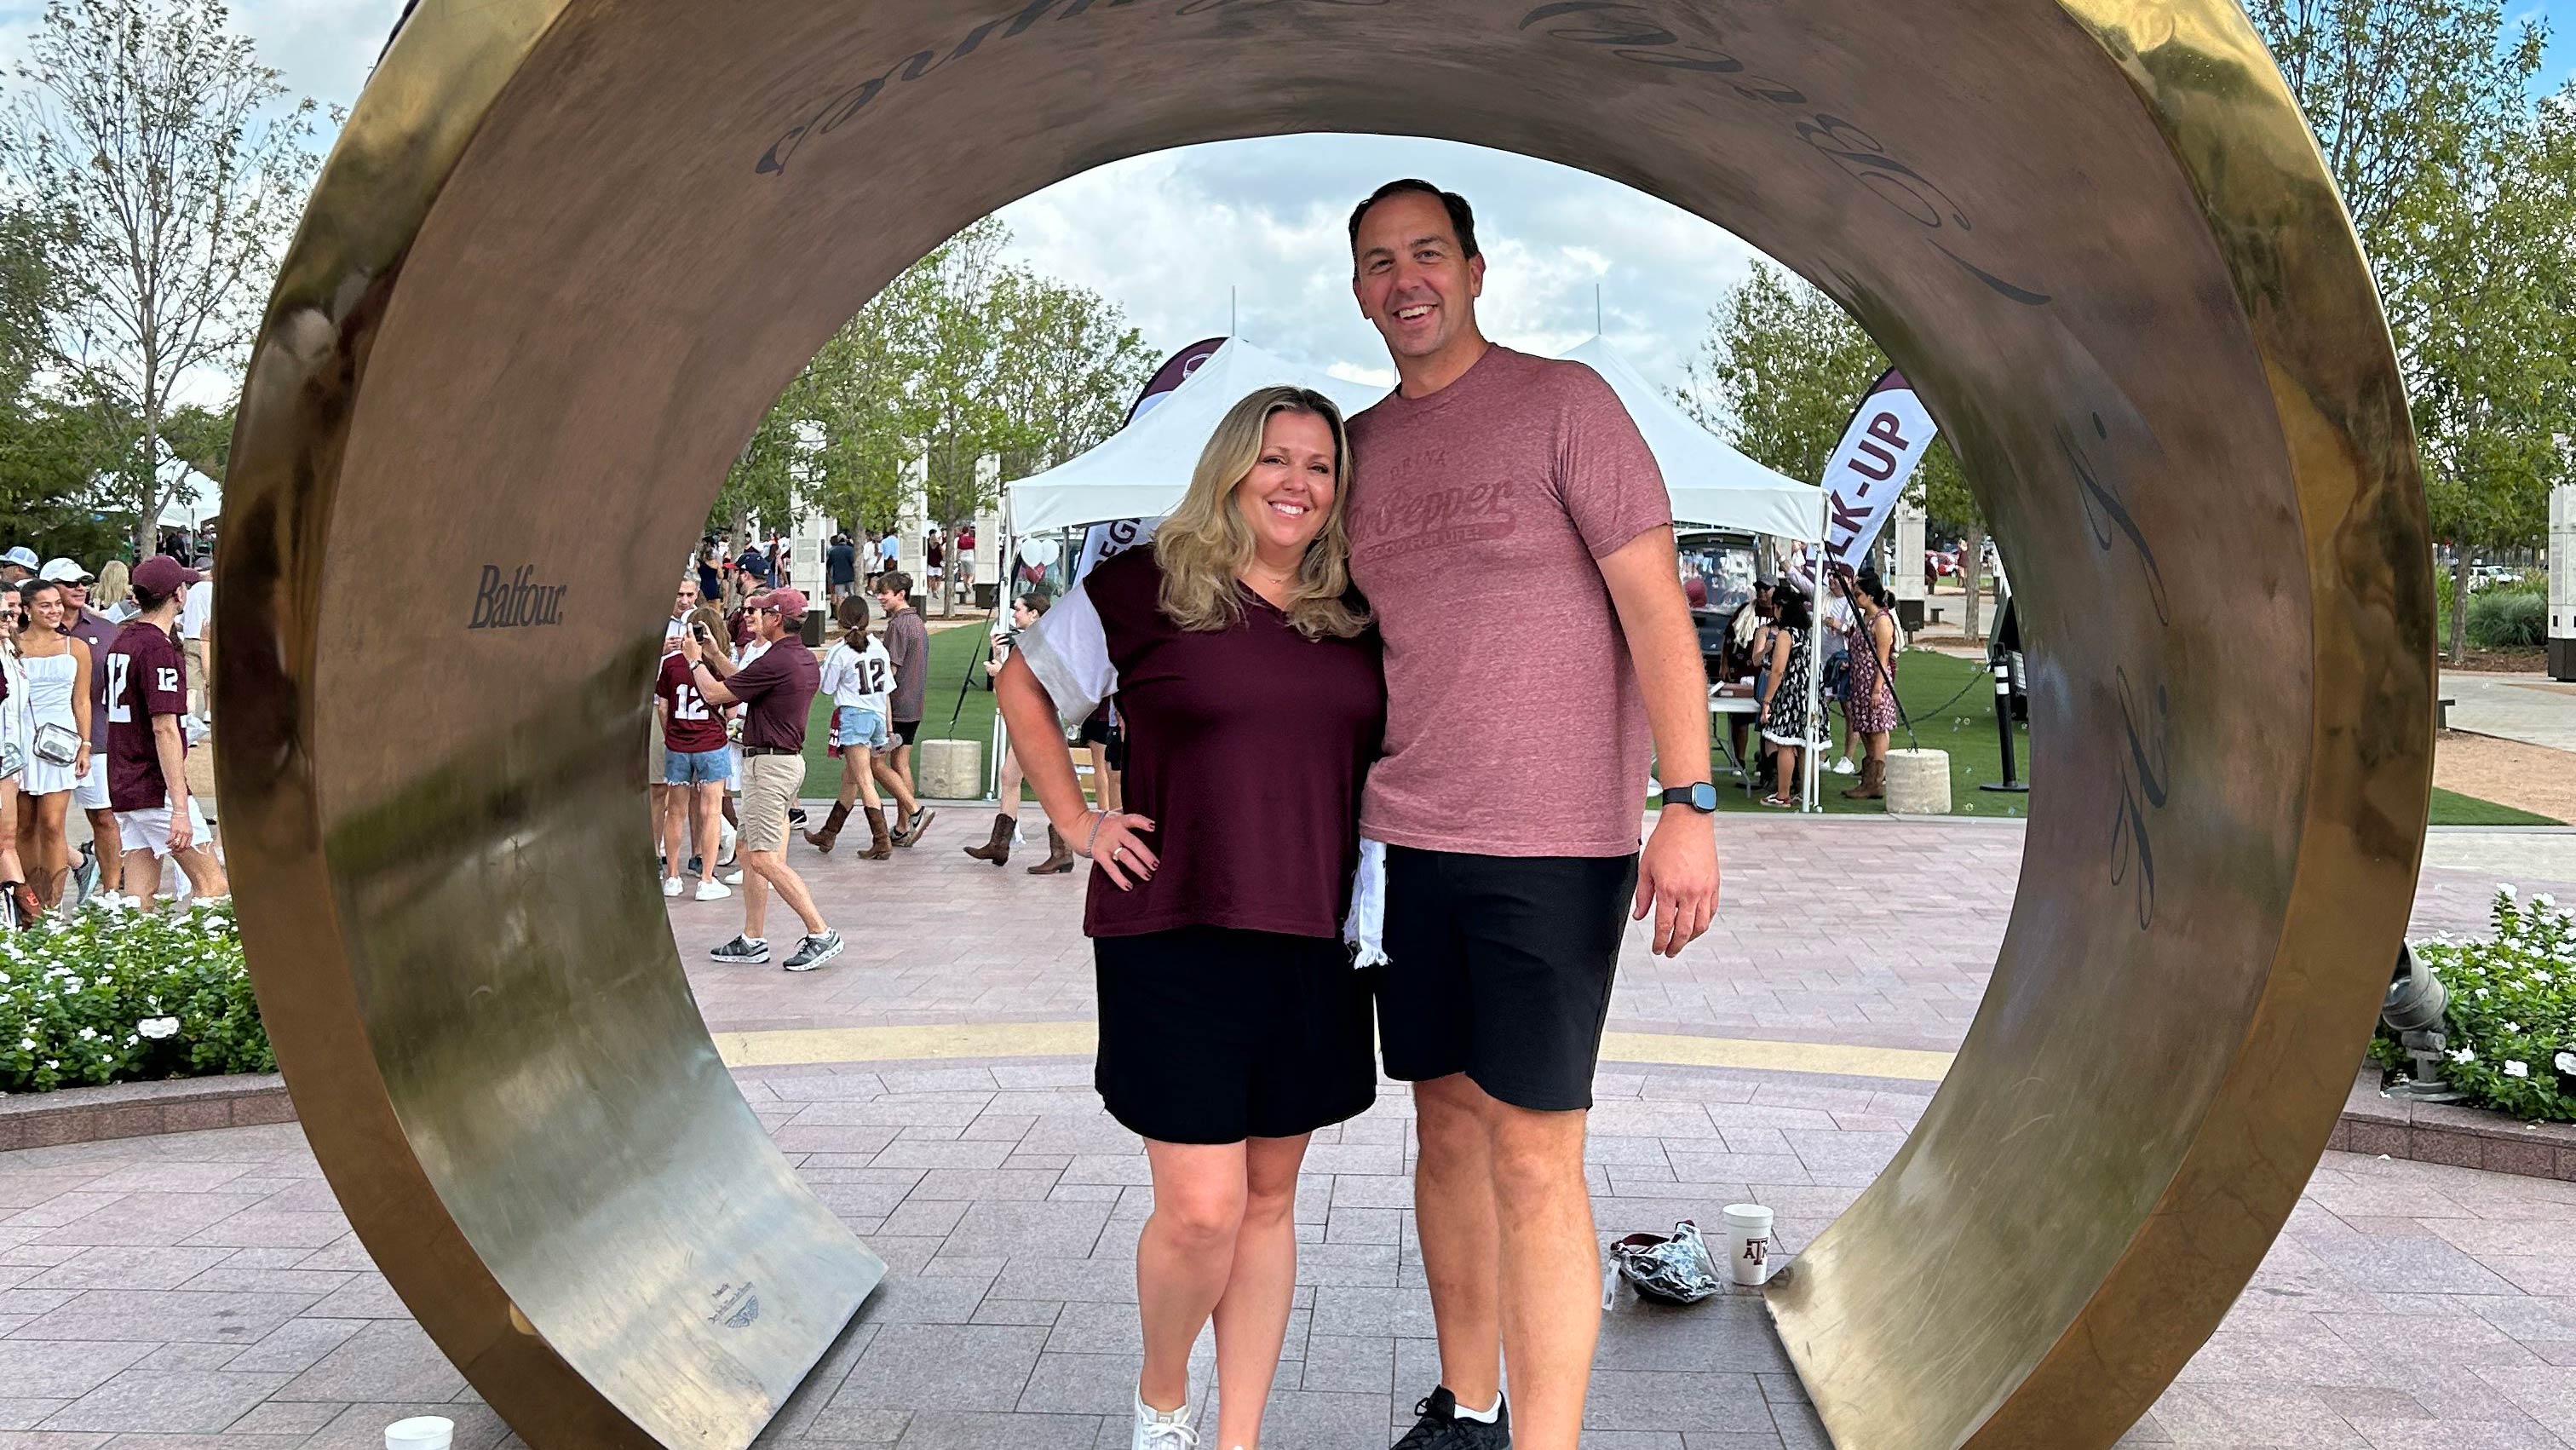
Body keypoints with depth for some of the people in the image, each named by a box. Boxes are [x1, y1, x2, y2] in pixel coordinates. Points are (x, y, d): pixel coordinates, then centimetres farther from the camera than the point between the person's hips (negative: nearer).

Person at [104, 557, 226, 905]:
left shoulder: (121, 641, 13)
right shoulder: (159, 647, -15)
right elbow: (164, 729, -21)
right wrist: (180, 809, -23)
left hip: (123, 786, 9)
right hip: (157, 789, -9)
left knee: (140, 895, 8)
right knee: (213, 883, -4)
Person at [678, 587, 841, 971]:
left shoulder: (776, 661, -20)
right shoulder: (805, 659, 11)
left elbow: (714, 694, -11)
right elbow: (744, 683, 23)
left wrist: (695, 659, 6)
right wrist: (713, 655, 23)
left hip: (769, 763, -10)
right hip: (789, 759, 10)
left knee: (766, 859, -9)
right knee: (750, 851, 15)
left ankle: (821, 934, -10)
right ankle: (752, 940, 19)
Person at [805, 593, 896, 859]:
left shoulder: (840, 652, -10)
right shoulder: (878, 647, 6)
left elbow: (827, 687, -1)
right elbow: (886, 690, 9)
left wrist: (823, 664, 16)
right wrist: (888, 728, 14)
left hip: (852, 717, -7)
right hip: (877, 716, 7)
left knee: (865, 783, -6)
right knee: (849, 779, 16)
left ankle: (882, 842, -11)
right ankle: (828, 834, 27)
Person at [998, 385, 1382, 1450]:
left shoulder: (1353, 618, 8)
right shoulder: (1146, 588, -3)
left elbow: (1390, 753, 22)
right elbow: (1024, 686, 9)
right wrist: (1076, 822, 2)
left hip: (1313, 947, 4)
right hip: (1176, 939, -4)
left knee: (1269, 1201, 11)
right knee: (1201, 1209, -6)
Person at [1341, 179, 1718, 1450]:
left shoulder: (1561, 401, -3)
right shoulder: (1360, 446, 13)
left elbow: (1655, 606, -8)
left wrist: (1689, 803, -16)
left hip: (1553, 844, -5)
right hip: (1404, 840, 6)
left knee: (1532, 1156, -6)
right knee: (1448, 1126, 12)